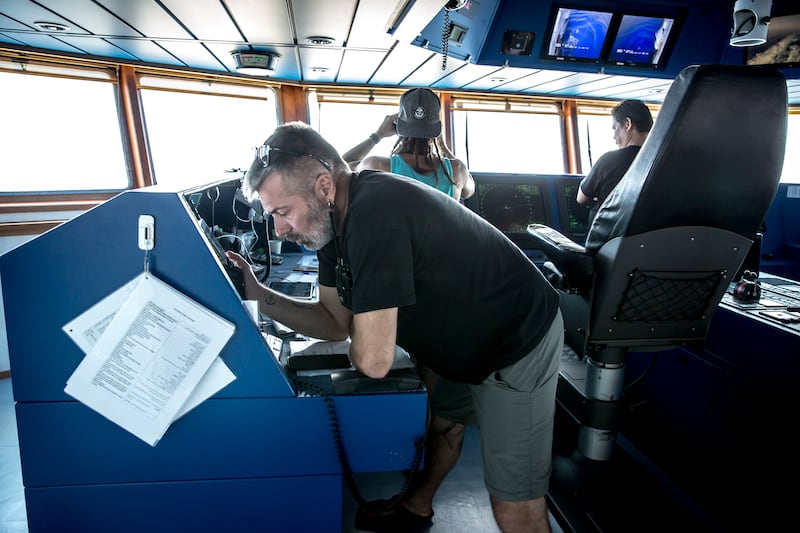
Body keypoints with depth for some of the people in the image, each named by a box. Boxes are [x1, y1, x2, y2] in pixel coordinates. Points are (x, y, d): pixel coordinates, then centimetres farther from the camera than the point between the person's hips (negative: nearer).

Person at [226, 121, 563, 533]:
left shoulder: (374, 213, -34)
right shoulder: (333, 218, -3)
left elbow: (373, 360, -32)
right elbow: (335, 322, 3)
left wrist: (364, 335, -9)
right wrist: (258, 295, -8)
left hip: (518, 344, -9)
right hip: (470, 341, 9)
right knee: (443, 421, 28)